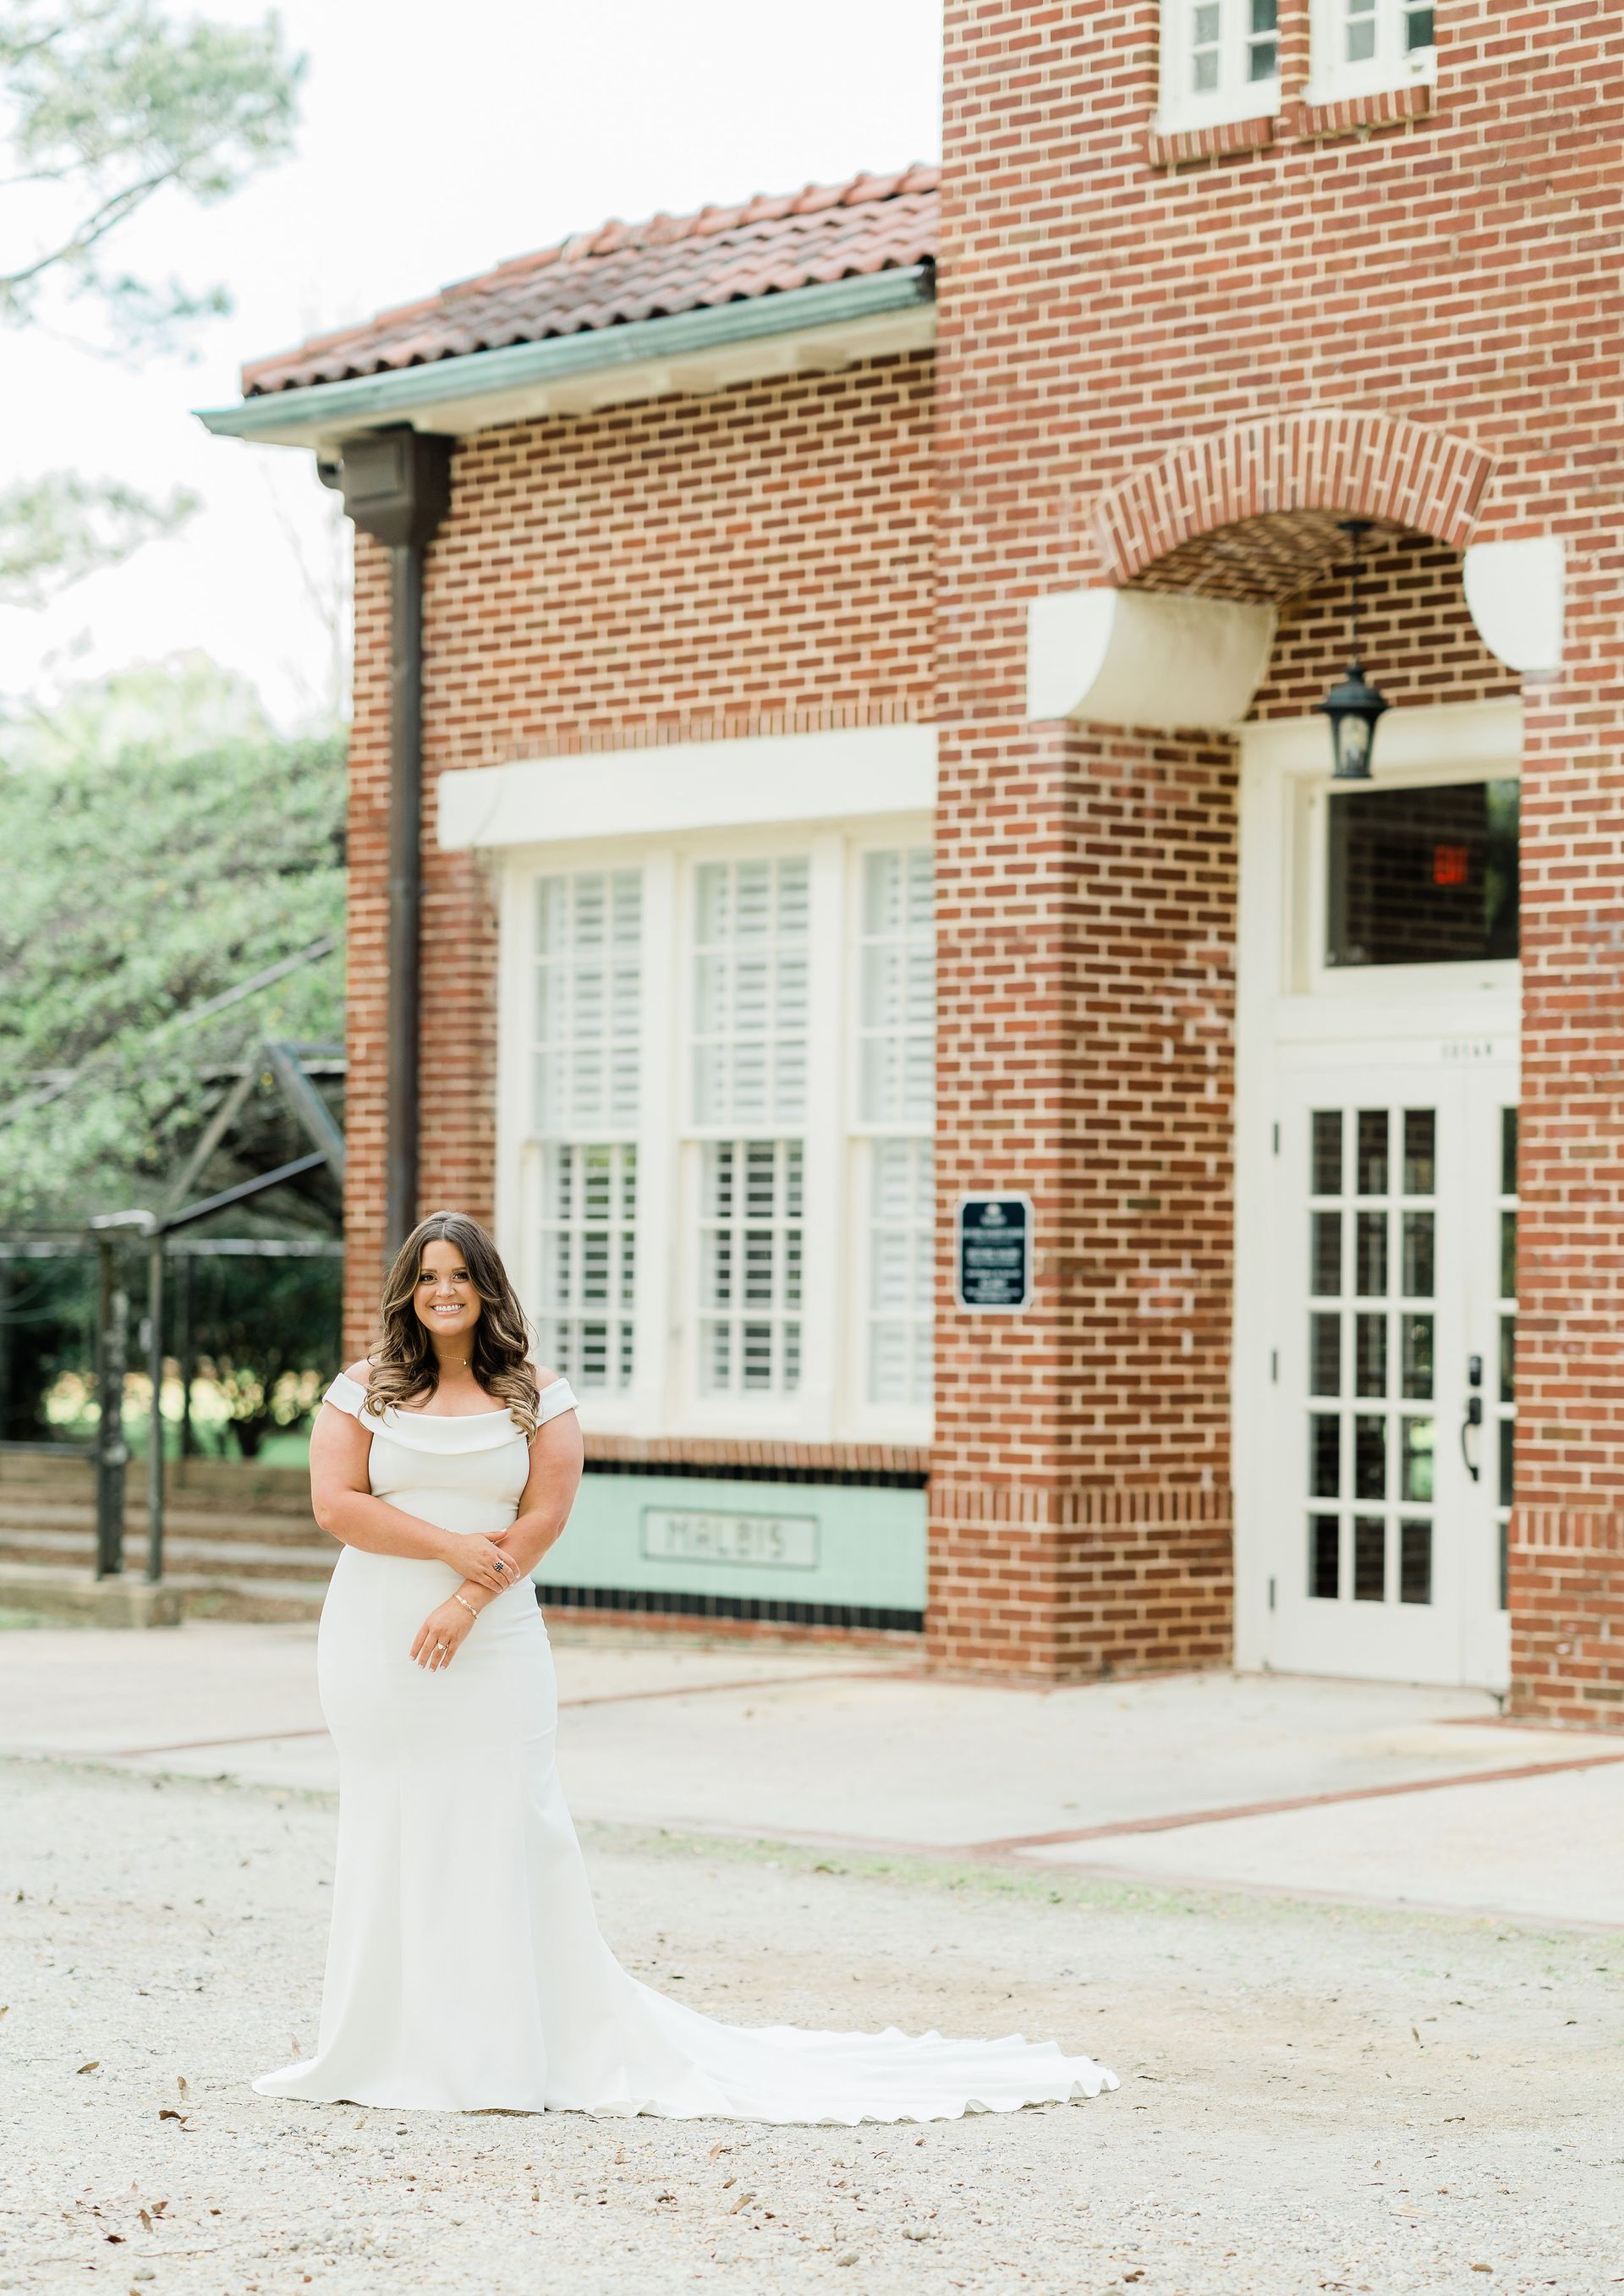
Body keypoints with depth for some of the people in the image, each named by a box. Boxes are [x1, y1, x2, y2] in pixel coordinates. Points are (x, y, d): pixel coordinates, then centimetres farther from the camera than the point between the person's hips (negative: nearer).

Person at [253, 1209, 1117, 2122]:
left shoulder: (534, 1396, 4)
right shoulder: (364, 1391, 5)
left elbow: (545, 1516, -4)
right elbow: (335, 1502, -4)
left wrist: (467, 1601, -14)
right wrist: (451, 1547, -13)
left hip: (494, 1647, -1)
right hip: (376, 1650, 1)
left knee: (500, 1832, -1)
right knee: (388, 1834, 3)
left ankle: (506, 2049, 5)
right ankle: (390, 2045, 10)